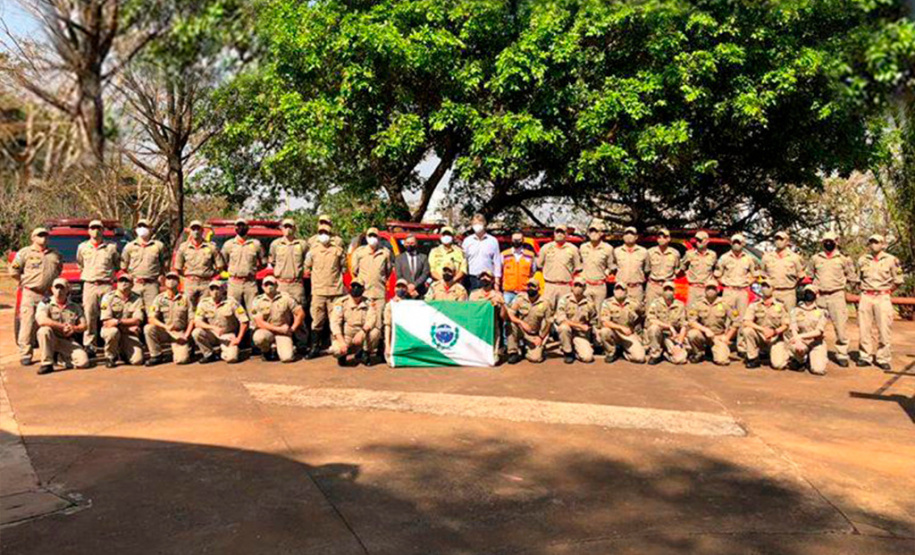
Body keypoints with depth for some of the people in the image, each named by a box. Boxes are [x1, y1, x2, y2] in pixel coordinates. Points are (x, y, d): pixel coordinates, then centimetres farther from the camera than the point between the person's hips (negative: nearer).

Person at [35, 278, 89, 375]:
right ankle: (47, 364, -21)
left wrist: (74, 328, -14)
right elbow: (42, 321, -22)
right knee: (44, 330, -36)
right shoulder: (45, 304, -2)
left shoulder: (75, 307, 8)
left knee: (83, 362, -20)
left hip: (68, 342, 2)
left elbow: (83, 326, 8)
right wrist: (62, 326, -19)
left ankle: (62, 357, 16)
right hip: (51, 340, -2)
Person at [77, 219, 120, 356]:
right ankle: (89, 346, 3)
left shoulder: (111, 247, 8)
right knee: (89, 318, -2)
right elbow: (79, 264, 27)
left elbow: (118, 264, 19)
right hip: (89, 286, 1)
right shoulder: (82, 247, 14)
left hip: (106, 286, -1)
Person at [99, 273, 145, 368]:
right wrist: (128, 327, -15)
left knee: (137, 360, -18)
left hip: (129, 335, 1)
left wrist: (118, 321, -22)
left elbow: (137, 321, -11)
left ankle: (123, 352, 19)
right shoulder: (108, 297, -5)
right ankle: (110, 357, -10)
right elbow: (106, 322, -12)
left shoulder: (137, 299, -1)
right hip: (111, 330, -1)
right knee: (113, 331, -39)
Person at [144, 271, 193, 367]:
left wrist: (186, 336, -9)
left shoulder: (184, 299, 3)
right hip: (163, 332, 2)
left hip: (179, 334, -2)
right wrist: (165, 326, -27)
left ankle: (186, 348, 13)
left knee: (182, 359, -24)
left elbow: (191, 319, 3)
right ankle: (156, 355, -10)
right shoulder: (159, 298, 1)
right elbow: (151, 319, -10)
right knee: (148, 328, -30)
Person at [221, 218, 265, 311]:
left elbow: (263, 262, 13)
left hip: (251, 282, 0)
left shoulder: (256, 244, 7)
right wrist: (232, 272, 7)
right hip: (234, 282, 0)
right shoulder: (228, 244, 8)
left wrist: (253, 270, 5)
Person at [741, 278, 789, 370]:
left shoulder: (780, 305, -3)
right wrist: (763, 329, -26)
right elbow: (746, 322, -15)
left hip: (776, 339, -1)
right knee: (747, 330, -30)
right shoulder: (754, 304, -4)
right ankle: (753, 358, -12)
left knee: (779, 365, -21)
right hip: (760, 337, 2)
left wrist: (774, 331, -21)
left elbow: (786, 325, -2)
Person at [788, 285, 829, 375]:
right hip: (802, 341, 1)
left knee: (818, 369, -20)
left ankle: (820, 358, 18)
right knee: (795, 347, -36)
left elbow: (819, 331, -13)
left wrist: (801, 336, -25)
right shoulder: (796, 310, 2)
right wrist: (798, 341, -30)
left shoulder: (821, 311, -3)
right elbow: (793, 329, -9)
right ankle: (801, 361, 0)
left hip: (817, 343, -1)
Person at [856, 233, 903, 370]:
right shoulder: (863, 260, 8)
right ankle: (865, 356, 14)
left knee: (884, 329, -3)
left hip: (883, 297, -3)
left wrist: (887, 290, 4)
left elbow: (897, 281, 5)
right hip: (866, 297, 3)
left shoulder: (891, 260, -1)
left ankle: (884, 359, 4)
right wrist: (864, 289, 11)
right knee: (864, 328, 5)